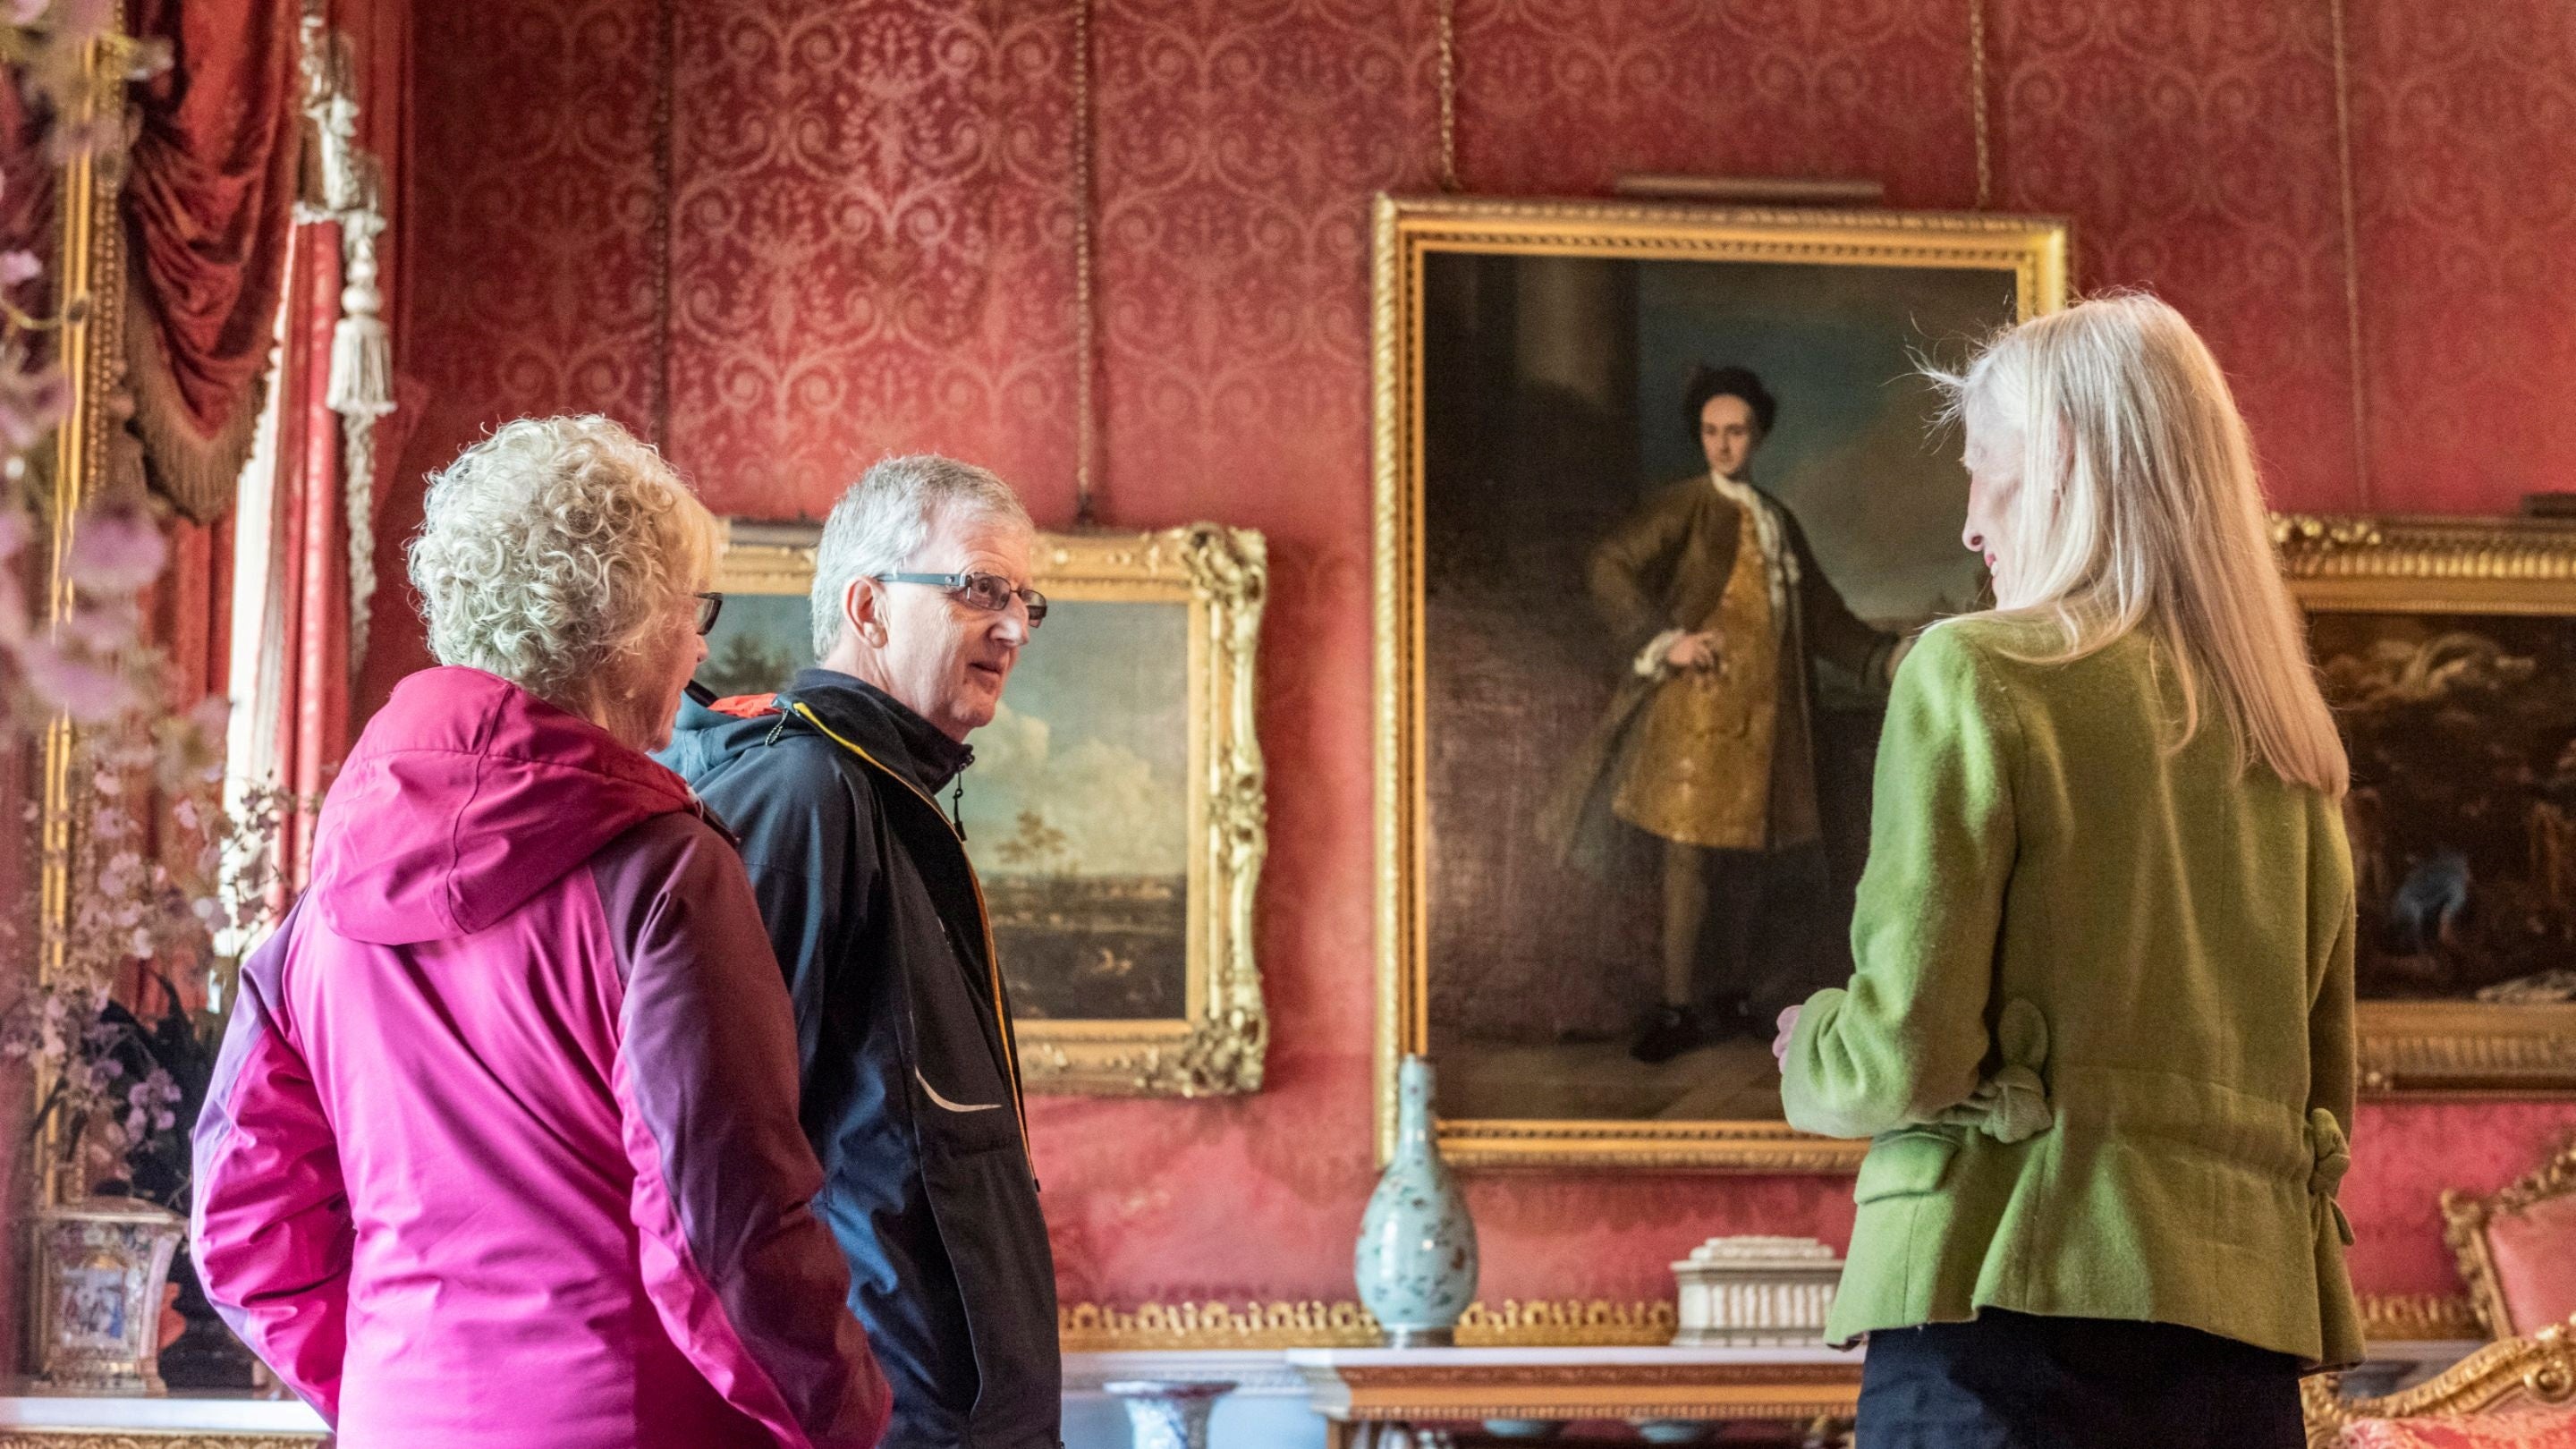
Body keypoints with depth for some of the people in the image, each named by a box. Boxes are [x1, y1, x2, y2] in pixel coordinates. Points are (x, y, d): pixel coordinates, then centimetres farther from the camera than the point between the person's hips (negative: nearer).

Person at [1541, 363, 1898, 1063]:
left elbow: (1823, 619, 21)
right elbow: (1609, 568, -12)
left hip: (1767, 710, 6)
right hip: (1701, 705, -6)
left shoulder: (1779, 522, 18)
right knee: (1691, 853, -6)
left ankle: (1733, 996, 19)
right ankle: (1676, 1009, -1)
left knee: (1750, 853, 9)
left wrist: (1891, 658, 11)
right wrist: (1665, 640, -18)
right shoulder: (1688, 506, -2)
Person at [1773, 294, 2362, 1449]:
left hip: (2021, 1290, -6)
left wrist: (1811, 1058, 10)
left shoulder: (1978, 674, -4)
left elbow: (1909, 1048, -9)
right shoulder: (2290, 748, 14)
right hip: (2246, 1329, 6)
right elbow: (2324, 1087, 17)